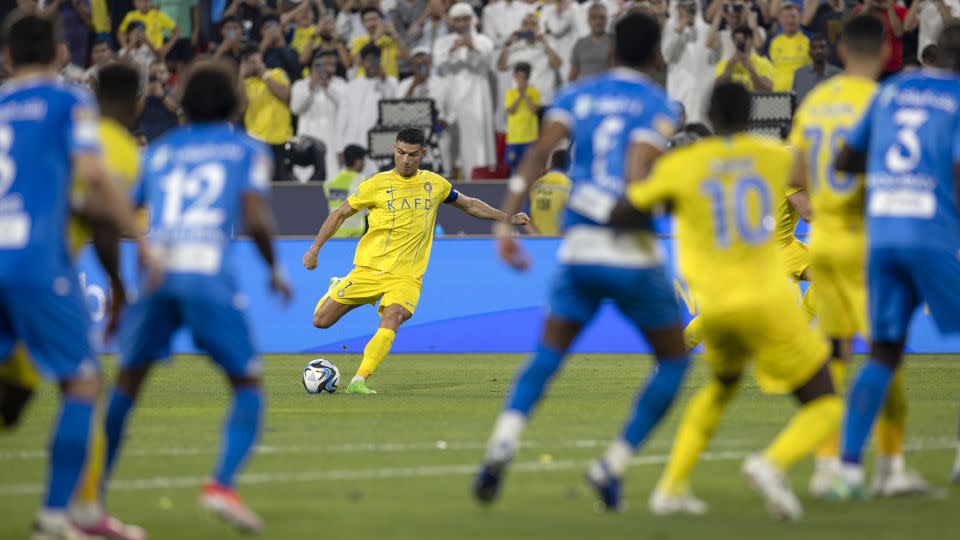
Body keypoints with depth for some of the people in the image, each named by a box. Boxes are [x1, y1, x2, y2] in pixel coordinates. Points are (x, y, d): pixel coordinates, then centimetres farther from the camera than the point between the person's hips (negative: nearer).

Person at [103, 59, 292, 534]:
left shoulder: (157, 151, 22)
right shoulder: (248, 151, 14)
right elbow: (256, 219, -2)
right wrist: (275, 270, 14)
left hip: (154, 271, 3)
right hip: (209, 276, -3)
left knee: (126, 383, 15)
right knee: (248, 383, 9)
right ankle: (222, 484, -12)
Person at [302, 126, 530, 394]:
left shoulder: (435, 184, 6)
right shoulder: (376, 184, -3)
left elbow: (470, 205, 23)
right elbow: (340, 214, 5)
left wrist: (509, 218, 20)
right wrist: (315, 248, -2)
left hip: (407, 276, 0)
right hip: (369, 269, 0)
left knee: (392, 319, -30)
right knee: (321, 321, -1)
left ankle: (359, 382, -33)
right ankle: (337, 290, 35)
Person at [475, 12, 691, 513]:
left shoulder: (577, 96, 10)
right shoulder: (659, 105, 0)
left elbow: (538, 153, -4)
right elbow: (636, 173, -18)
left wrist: (506, 222, -5)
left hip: (578, 251, 3)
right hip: (634, 253, -3)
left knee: (547, 356, 14)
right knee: (674, 361, 15)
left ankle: (501, 448, -12)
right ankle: (613, 466, 3)